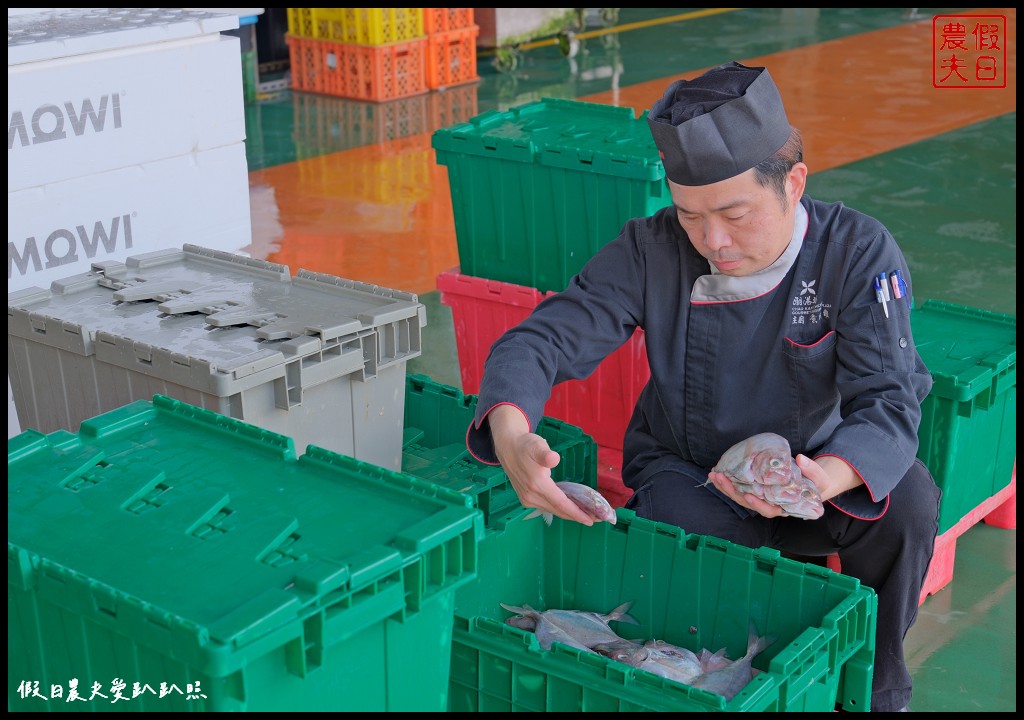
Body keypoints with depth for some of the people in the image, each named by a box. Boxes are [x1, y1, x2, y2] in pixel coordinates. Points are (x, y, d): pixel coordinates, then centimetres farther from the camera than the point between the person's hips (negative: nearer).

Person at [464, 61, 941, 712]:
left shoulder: (859, 251, -19)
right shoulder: (652, 253, -17)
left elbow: (889, 399, -26)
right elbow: (539, 341, -20)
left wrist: (826, 479, -50)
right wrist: (511, 438, -44)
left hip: (815, 470, 1)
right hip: (682, 471, 0)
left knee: (907, 499, -30)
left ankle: (876, 690, -3)